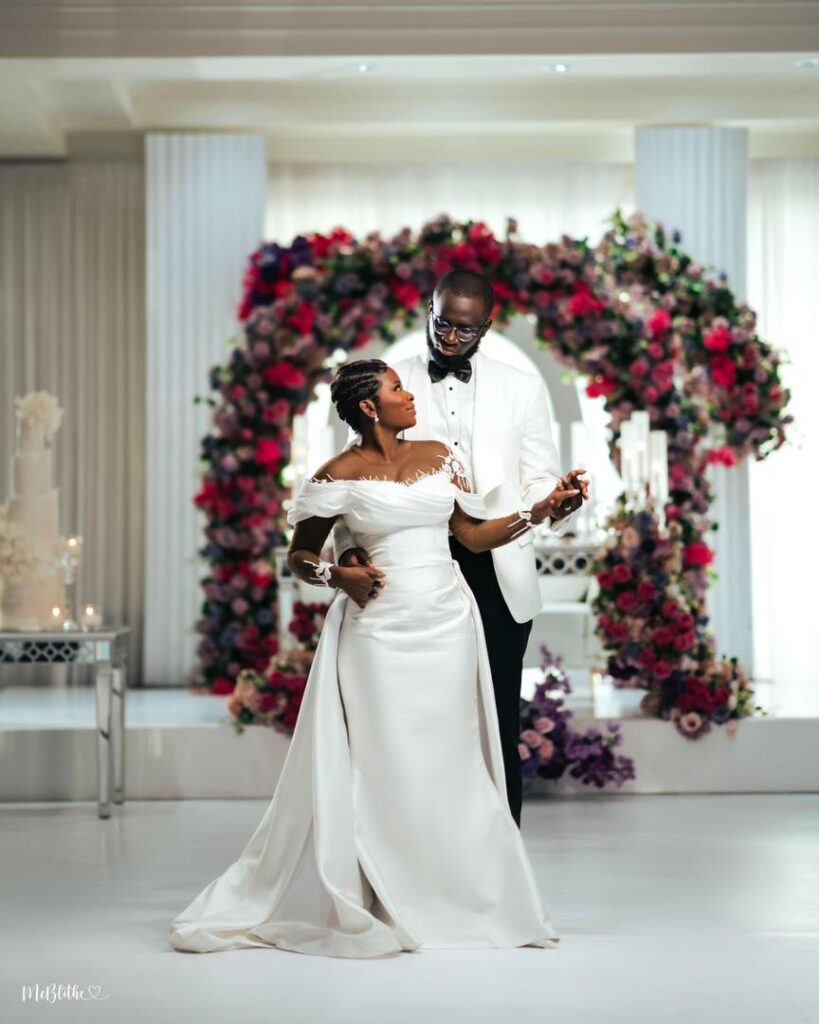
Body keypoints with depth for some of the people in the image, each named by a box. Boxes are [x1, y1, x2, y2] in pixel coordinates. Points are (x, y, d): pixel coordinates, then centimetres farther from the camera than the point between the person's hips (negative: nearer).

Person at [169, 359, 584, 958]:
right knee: (384, 766, -1)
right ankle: (389, 904, 9)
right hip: (380, 632, -4)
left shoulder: (438, 456, 10)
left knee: (448, 763, 7)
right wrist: (337, 575, -15)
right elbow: (299, 556, 4)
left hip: (447, 627, 4)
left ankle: (453, 899, 17)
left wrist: (542, 510, 3)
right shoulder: (341, 475, -2)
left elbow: (475, 535, 12)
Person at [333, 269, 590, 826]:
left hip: (496, 576, 0)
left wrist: (558, 500, -17)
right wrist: (349, 547, -14)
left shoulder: (523, 389, 10)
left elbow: (537, 483, 8)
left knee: (498, 726, 3)